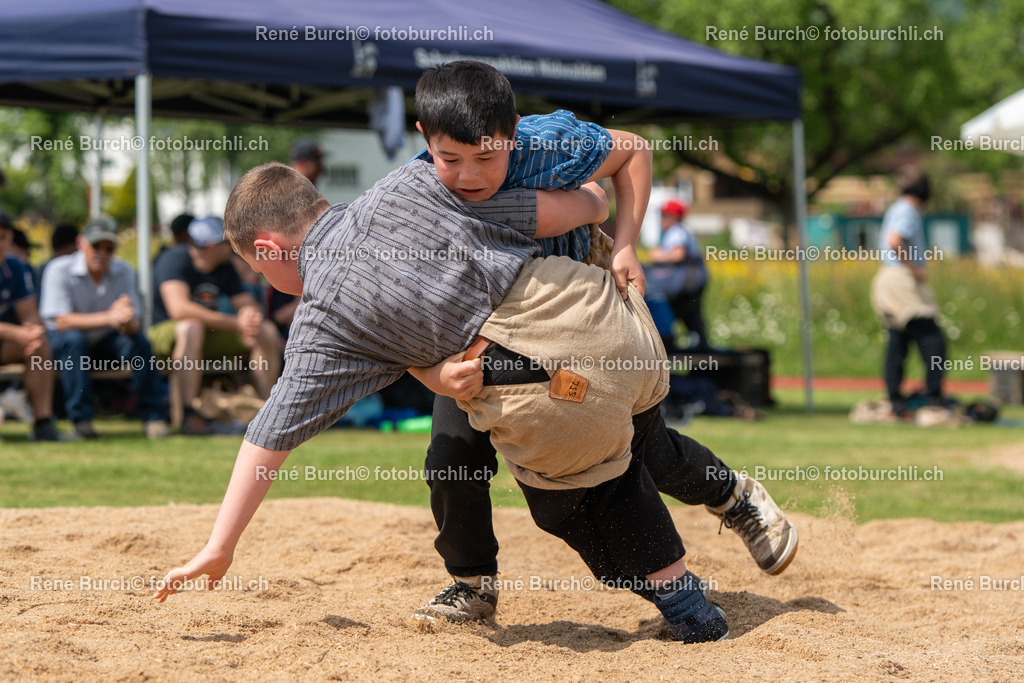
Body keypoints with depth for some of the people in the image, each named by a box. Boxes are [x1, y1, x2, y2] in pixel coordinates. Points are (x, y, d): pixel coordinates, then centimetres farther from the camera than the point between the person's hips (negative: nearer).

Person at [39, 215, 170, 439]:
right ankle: (81, 419, -32)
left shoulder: (124, 271, -5)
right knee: (75, 339, -36)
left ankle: (153, 417, -17)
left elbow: (135, 324, -10)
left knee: (139, 340, -25)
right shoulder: (60, 270, -16)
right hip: (63, 342, -3)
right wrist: (109, 317, -38)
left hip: (106, 344, 3)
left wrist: (128, 323, -38)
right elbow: (61, 321, -27)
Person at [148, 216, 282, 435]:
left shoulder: (224, 267, 5)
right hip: (165, 334, -7)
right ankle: (189, 416, -42)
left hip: (210, 337, 7)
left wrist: (251, 313, -23)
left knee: (267, 331, -6)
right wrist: (234, 322, -34)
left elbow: (247, 302, 6)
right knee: (191, 326, -41)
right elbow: (178, 308, -33)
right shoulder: (174, 260, -19)